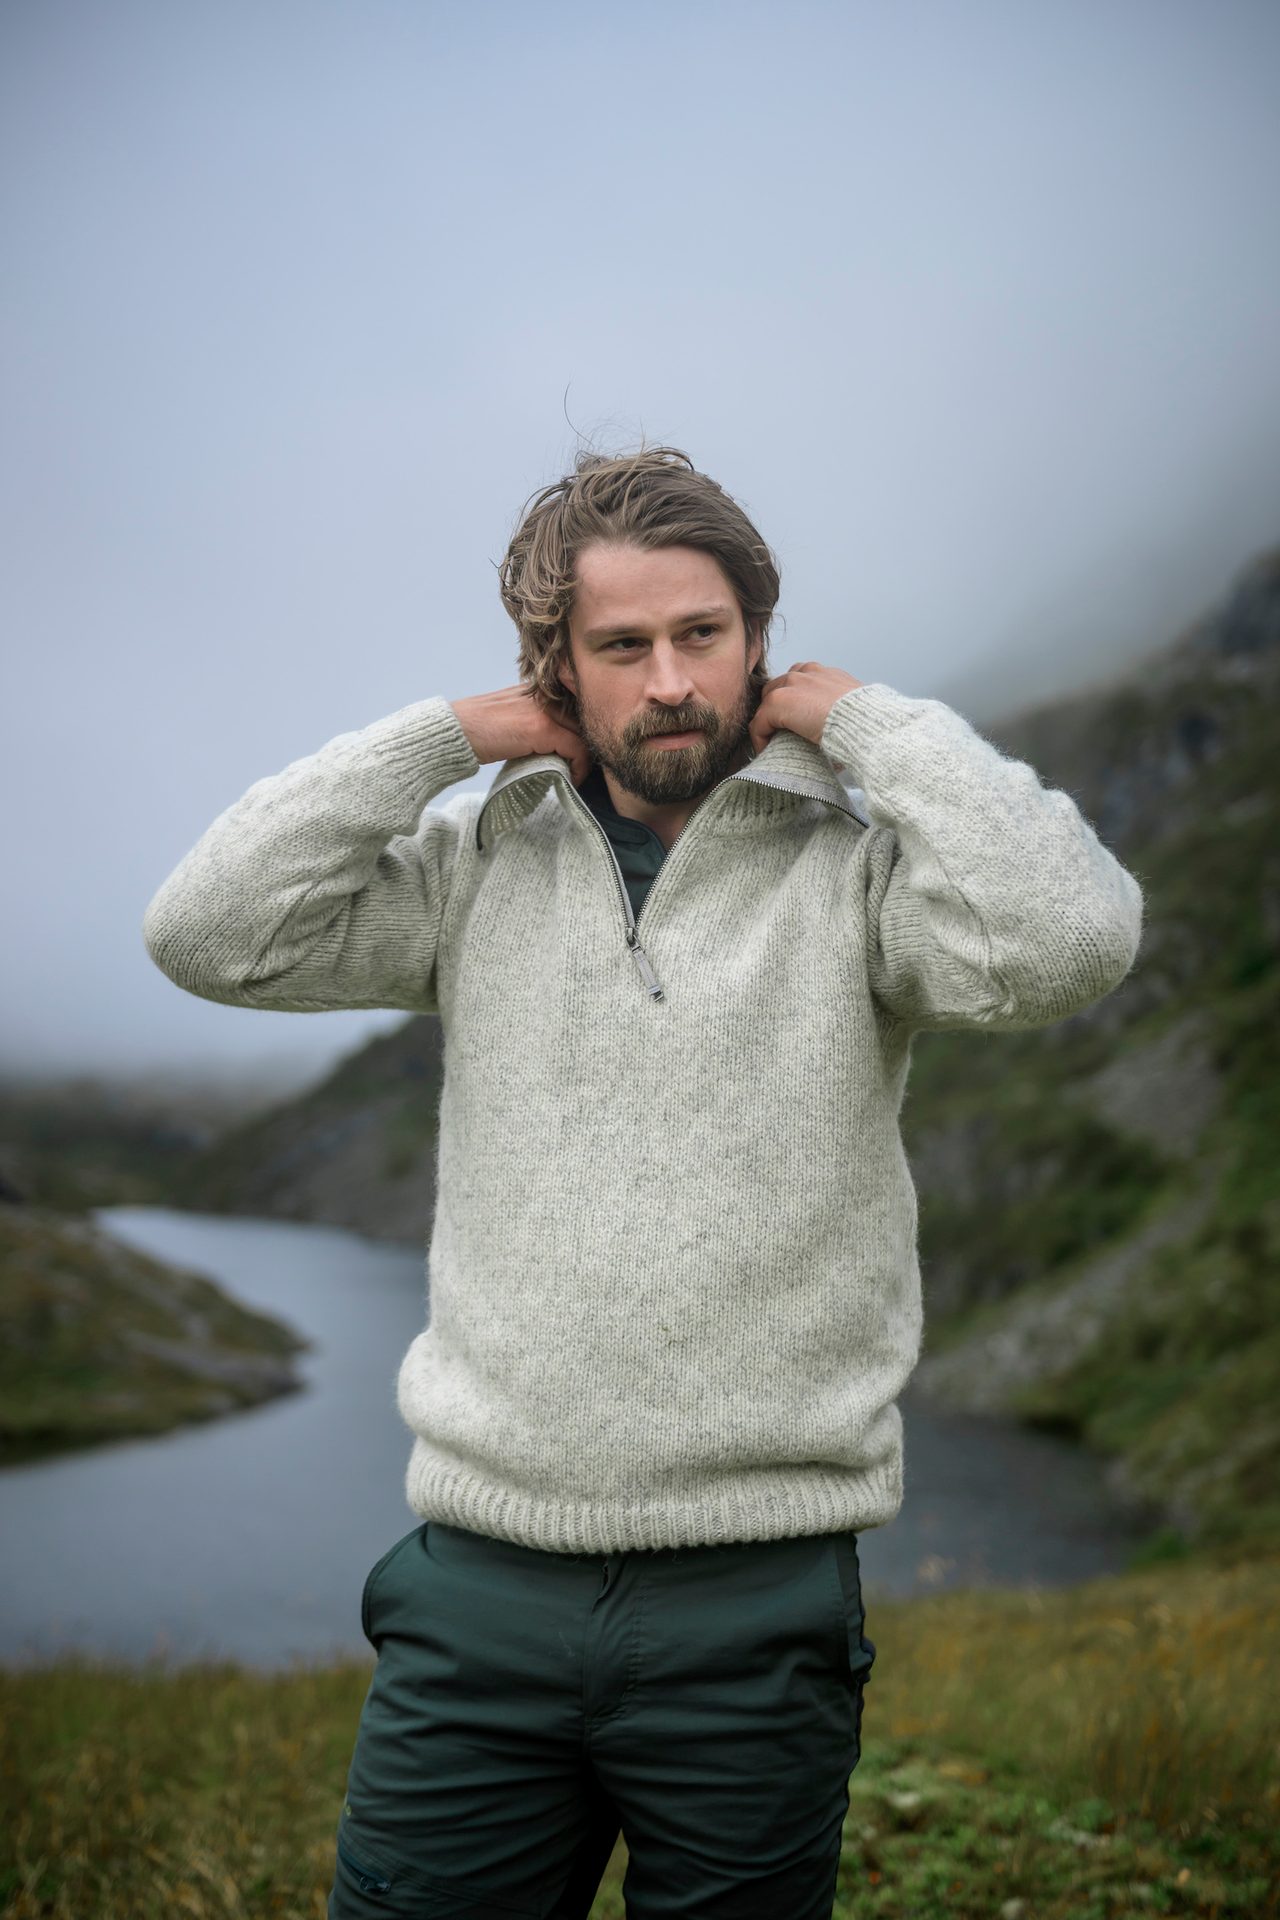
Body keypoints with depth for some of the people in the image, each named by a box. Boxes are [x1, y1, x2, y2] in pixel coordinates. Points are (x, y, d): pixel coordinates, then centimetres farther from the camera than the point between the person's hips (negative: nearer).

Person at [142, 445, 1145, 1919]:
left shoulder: (855, 867, -1)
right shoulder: (483, 866, 7)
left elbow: (1065, 943, -20)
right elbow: (211, 932, -2)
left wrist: (865, 718, -8)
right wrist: (448, 733, -1)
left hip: (752, 1618, -1)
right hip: (479, 1589, 2)